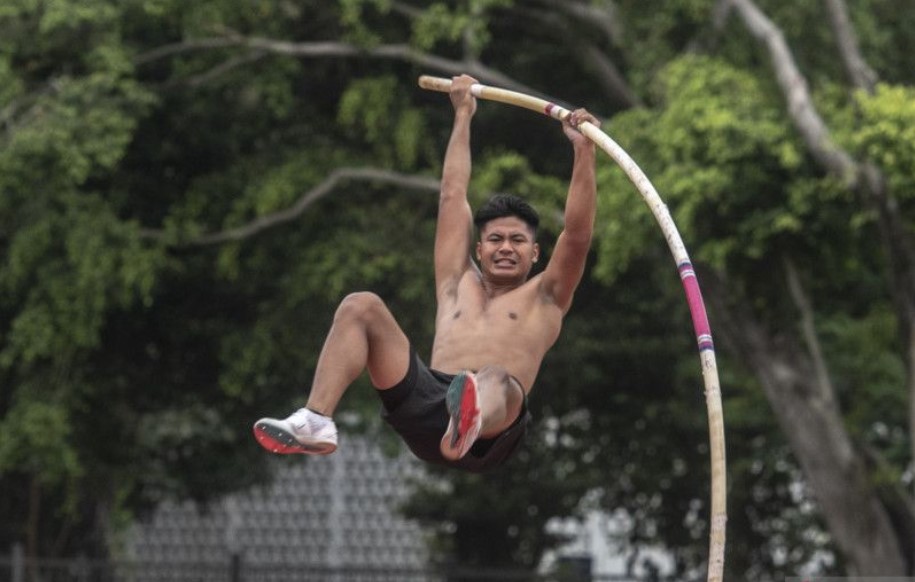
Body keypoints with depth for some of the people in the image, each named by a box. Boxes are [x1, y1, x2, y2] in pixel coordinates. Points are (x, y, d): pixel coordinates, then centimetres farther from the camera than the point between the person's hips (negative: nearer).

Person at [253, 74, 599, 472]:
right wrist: (463, 117, 43)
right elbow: (452, 197, 39)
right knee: (360, 307, -8)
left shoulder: (543, 298, 26)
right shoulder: (458, 285, 34)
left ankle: (470, 425, -82)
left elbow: (577, 234, 12)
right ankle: (315, 422, -31)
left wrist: (584, 150, 2)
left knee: (497, 381, -40)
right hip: (426, 404, 4)